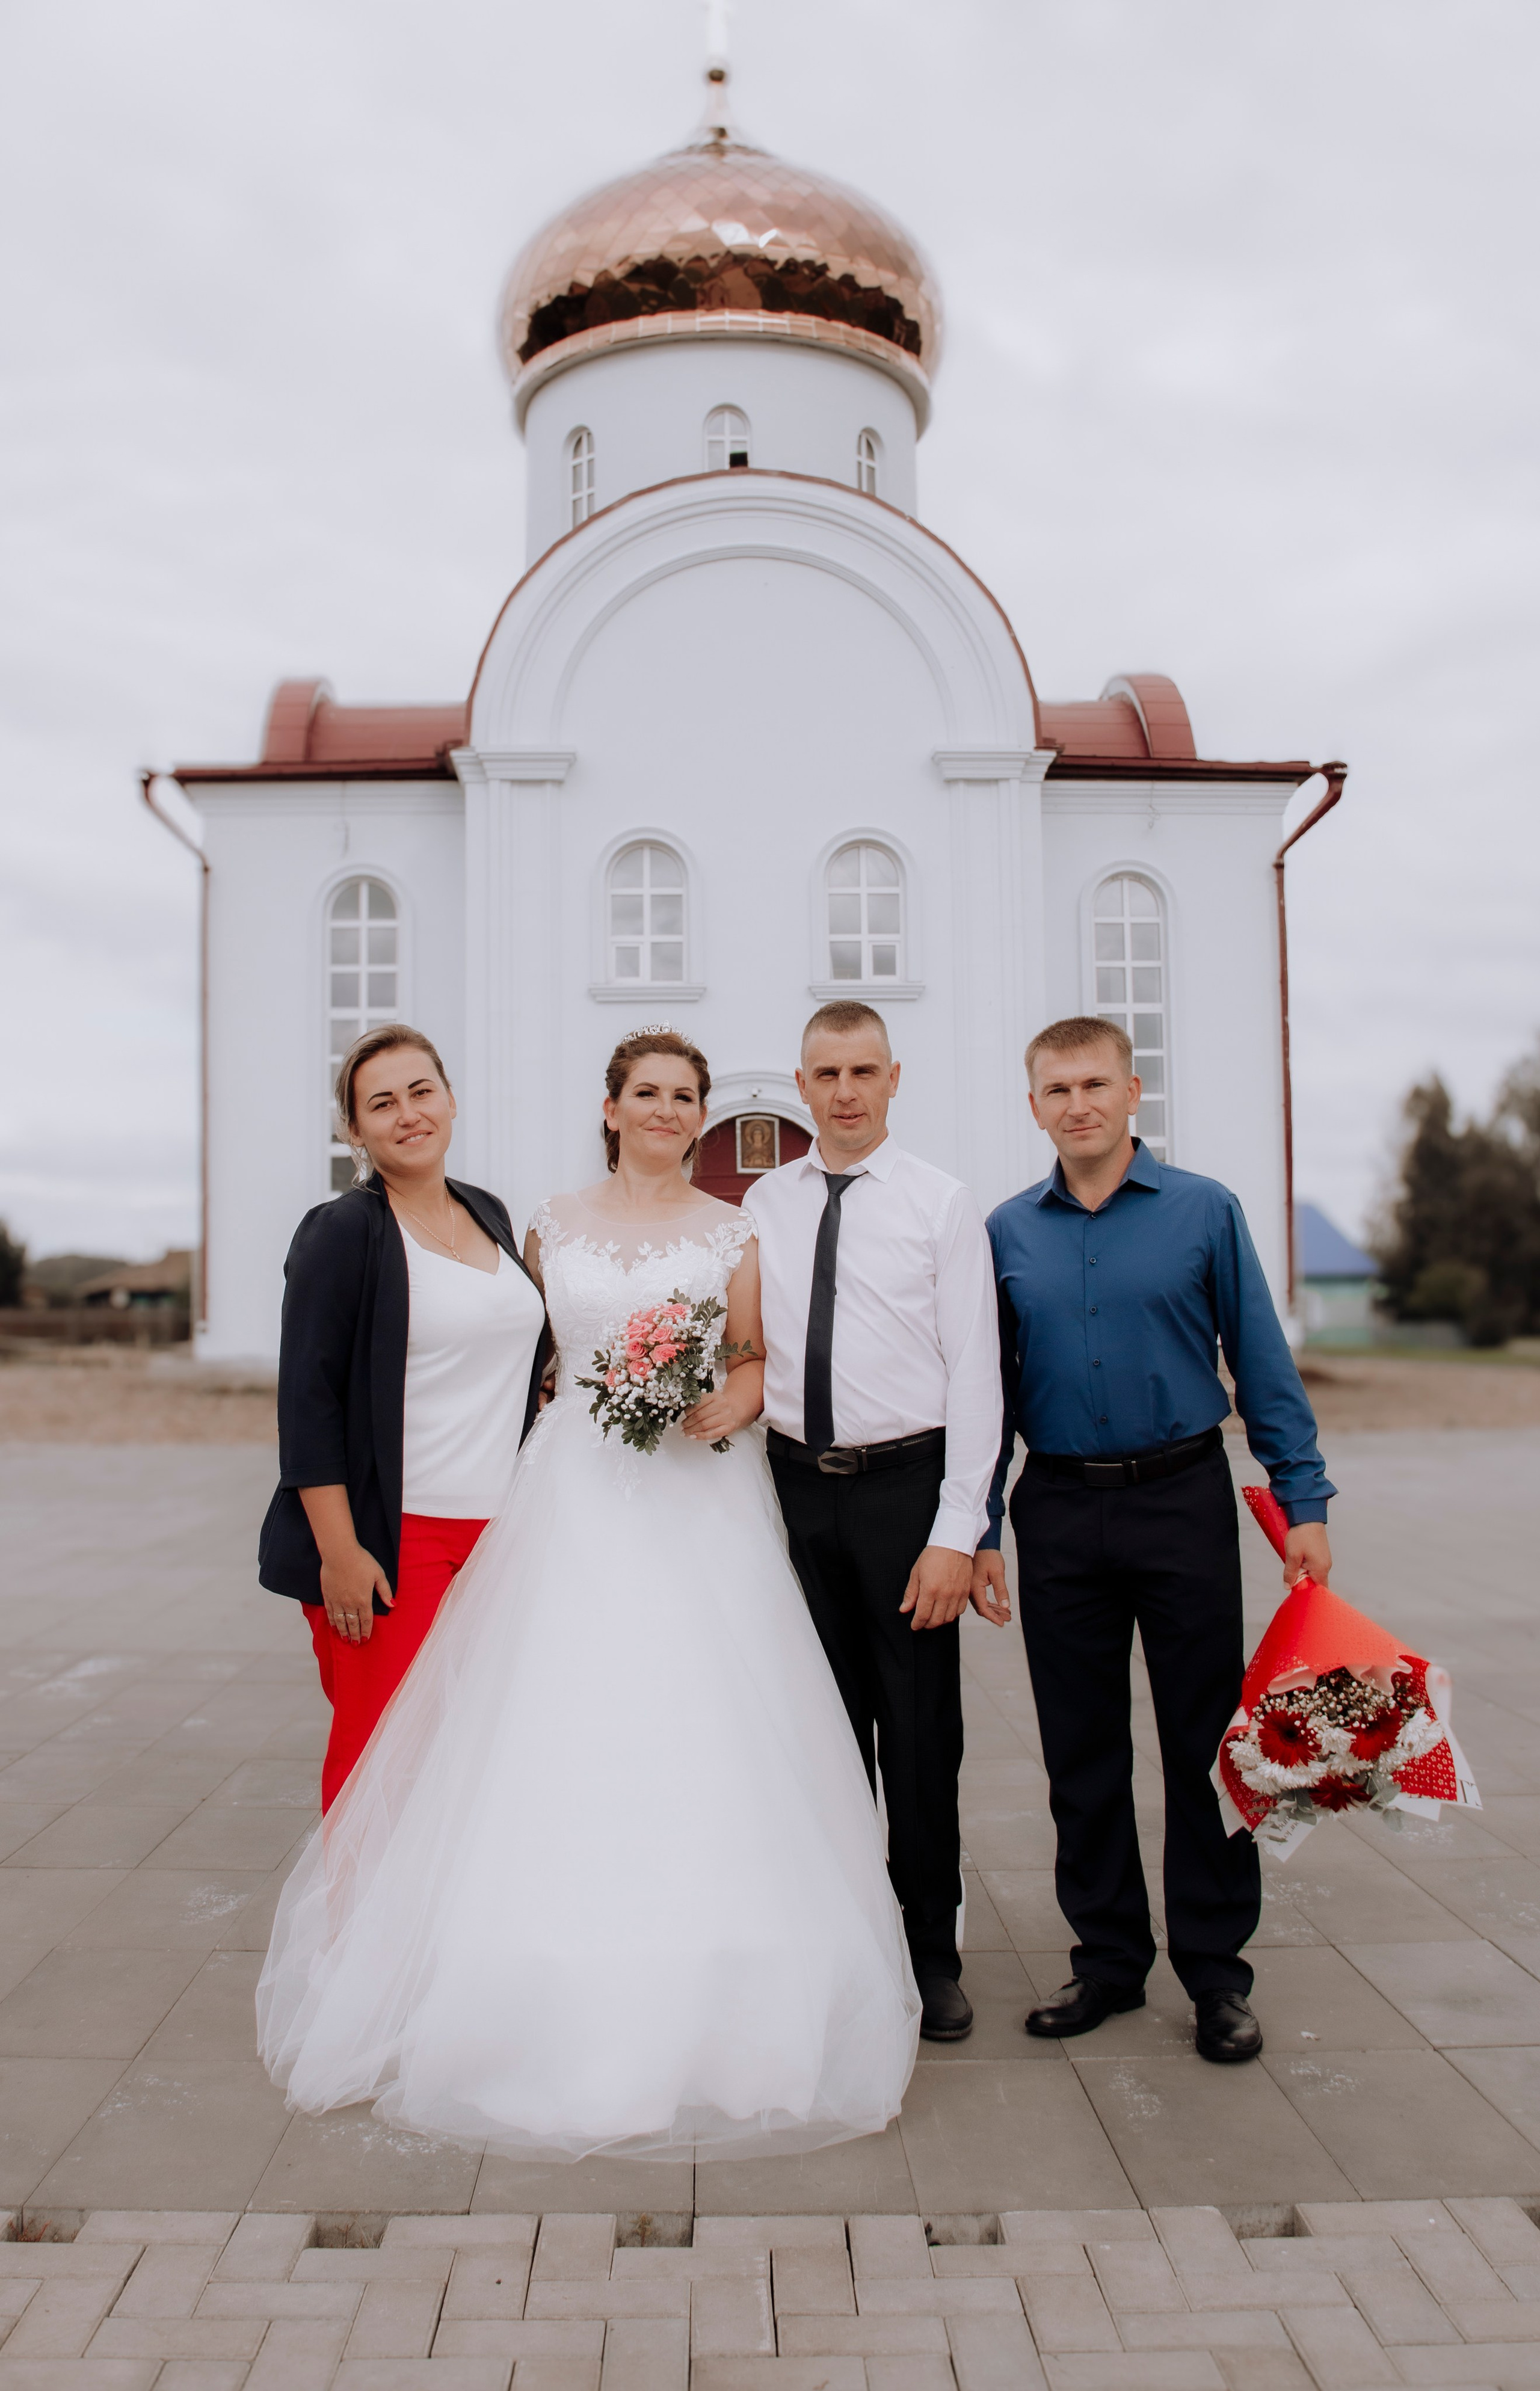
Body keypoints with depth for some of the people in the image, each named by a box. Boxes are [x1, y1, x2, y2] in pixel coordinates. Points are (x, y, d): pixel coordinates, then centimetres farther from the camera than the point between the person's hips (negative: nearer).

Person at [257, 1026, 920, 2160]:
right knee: (562, 1736, -1)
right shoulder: (555, 1224, 10)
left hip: (701, 1503, -1)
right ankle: (563, 2013, 12)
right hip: (577, 1495, 1)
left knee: (701, 1741, -3)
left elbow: (760, 1360, 7)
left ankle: (710, 2016, 10)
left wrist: (725, 1408, -12)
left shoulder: (733, 1234, 7)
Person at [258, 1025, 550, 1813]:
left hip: (497, 1533, 6)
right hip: (392, 1542, -5)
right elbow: (308, 1400, -10)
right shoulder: (341, 1232, -6)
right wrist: (339, 1553, -15)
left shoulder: (489, 1215, 12)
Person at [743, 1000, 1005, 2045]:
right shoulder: (763, 1205, 8)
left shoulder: (943, 1204, -3)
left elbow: (975, 1373, -6)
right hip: (797, 1485, 3)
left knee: (922, 1733, 5)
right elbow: (749, 1354, 9)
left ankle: (932, 1952, 22)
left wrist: (956, 1532, -12)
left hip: (905, 1484, -3)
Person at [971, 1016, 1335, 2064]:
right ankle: (1109, 1956, 26)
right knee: (1082, 1751, 11)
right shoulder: (1008, 1232, 4)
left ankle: (1217, 1968, 21)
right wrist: (979, 1529, 5)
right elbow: (990, 1389, 8)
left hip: (1184, 1502, -2)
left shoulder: (1205, 1210, -1)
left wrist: (1305, 1503, -4)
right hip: (1061, 1513, 2)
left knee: (1207, 1740, 5)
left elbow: (1264, 1366, 0)